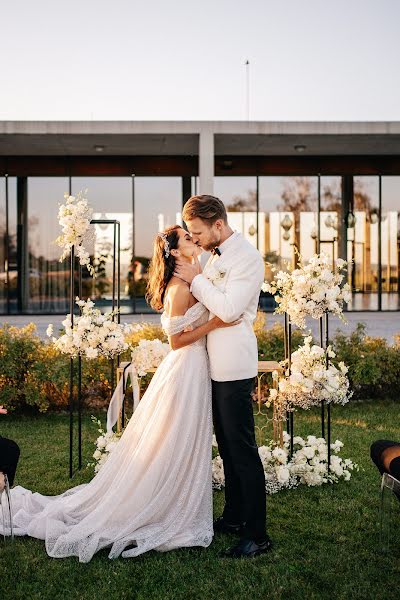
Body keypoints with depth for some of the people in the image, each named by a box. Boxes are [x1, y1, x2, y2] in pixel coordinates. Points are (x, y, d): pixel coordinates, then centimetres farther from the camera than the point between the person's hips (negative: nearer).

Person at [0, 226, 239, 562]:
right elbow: (177, 340, -18)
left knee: (184, 450, 17)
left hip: (194, 370, 10)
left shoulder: (189, 283, 11)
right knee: (174, 449, 0)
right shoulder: (180, 288, -18)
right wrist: (214, 324, -19)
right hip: (185, 371, -10)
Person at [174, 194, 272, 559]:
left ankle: (257, 535, 3)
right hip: (216, 365, 10)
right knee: (227, 446, 17)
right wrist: (195, 279, 5)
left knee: (243, 450, -5)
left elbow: (228, 309, -22)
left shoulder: (248, 258, -14)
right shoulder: (216, 255, 14)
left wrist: (196, 279, -13)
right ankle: (234, 517, 31)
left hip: (235, 368, -9)